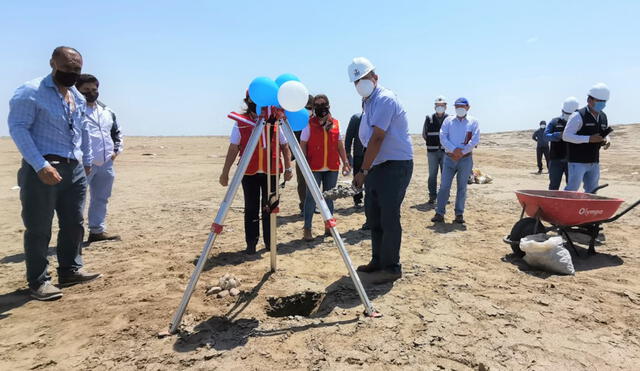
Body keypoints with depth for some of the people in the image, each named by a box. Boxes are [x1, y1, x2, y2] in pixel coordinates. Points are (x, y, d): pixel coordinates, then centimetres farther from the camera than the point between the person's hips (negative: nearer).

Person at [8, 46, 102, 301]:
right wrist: (40, 165, -22)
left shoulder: (78, 97, 15)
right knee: (39, 228, 1)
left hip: (74, 169, 7)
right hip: (43, 170, -7)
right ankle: (38, 281, 11)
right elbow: (17, 127, -15)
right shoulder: (30, 92, -8)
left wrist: (87, 160, 21)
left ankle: (70, 270, 24)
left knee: (74, 224, 11)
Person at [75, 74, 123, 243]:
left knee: (101, 199, 14)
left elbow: (117, 132, 28)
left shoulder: (107, 112, 17)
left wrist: (116, 150, 14)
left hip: (106, 164, 7)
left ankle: (97, 230, 25)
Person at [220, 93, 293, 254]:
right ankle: (251, 243, 14)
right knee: (251, 208, 5)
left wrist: (288, 168, -1)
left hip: (271, 172, 1)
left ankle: (269, 241, 19)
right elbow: (233, 149, 1)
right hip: (249, 173, 0)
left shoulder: (275, 121, 3)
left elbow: (285, 146, 7)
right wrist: (225, 173, -2)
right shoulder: (240, 123, 0)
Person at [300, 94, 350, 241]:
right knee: (311, 197, -1)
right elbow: (303, 145, -2)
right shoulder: (309, 124, -1)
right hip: (314, 168, -4)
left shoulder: (335, 124, 10)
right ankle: (307, 228, 6)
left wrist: (345, 161, 7)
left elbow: (340, 145, 14)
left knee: (329, 197, 11)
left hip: (332, 168, 4)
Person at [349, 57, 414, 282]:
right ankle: (378, 261, 26)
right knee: (373, 216, 13)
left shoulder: (385, 99, -15)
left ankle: (392, 267, 5)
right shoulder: (367, 103, 15)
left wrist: (363, 171, -20)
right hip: (376, 166, 10)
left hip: (395, 166, -10)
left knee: (389, 218, -7)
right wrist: (365, 171, 12)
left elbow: (377, 139, -22)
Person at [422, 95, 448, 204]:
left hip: (446, 151, -1)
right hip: (432, 152, 1)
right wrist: (432, 143, 9)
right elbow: (424, 134, 14)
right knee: (432, 175, 3)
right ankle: (432, 197, 10)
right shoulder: (429, 119, 5)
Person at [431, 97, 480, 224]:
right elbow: (443, 137, -2)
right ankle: (439, 213, 1)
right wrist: (454, 150, -15)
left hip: (466, 159, 0)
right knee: (444, 186, -3)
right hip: (450, 158, 1)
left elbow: (475, 139, -5)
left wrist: (462, 152, -13)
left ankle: (459, 214, 12)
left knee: (462, 188, 5)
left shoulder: (473, 121, 6)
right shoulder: (448, 120, 9)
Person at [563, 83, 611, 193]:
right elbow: (566, 136, -18)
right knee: (572, 189, -8)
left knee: (592, 191, 11)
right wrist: (589, 139, -24)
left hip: (594, 162, 7)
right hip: (578, 162, -7)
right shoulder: (578, 116, -12)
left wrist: (607, 140, 1)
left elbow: (605, 134, 26)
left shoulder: (603, 117, 11)